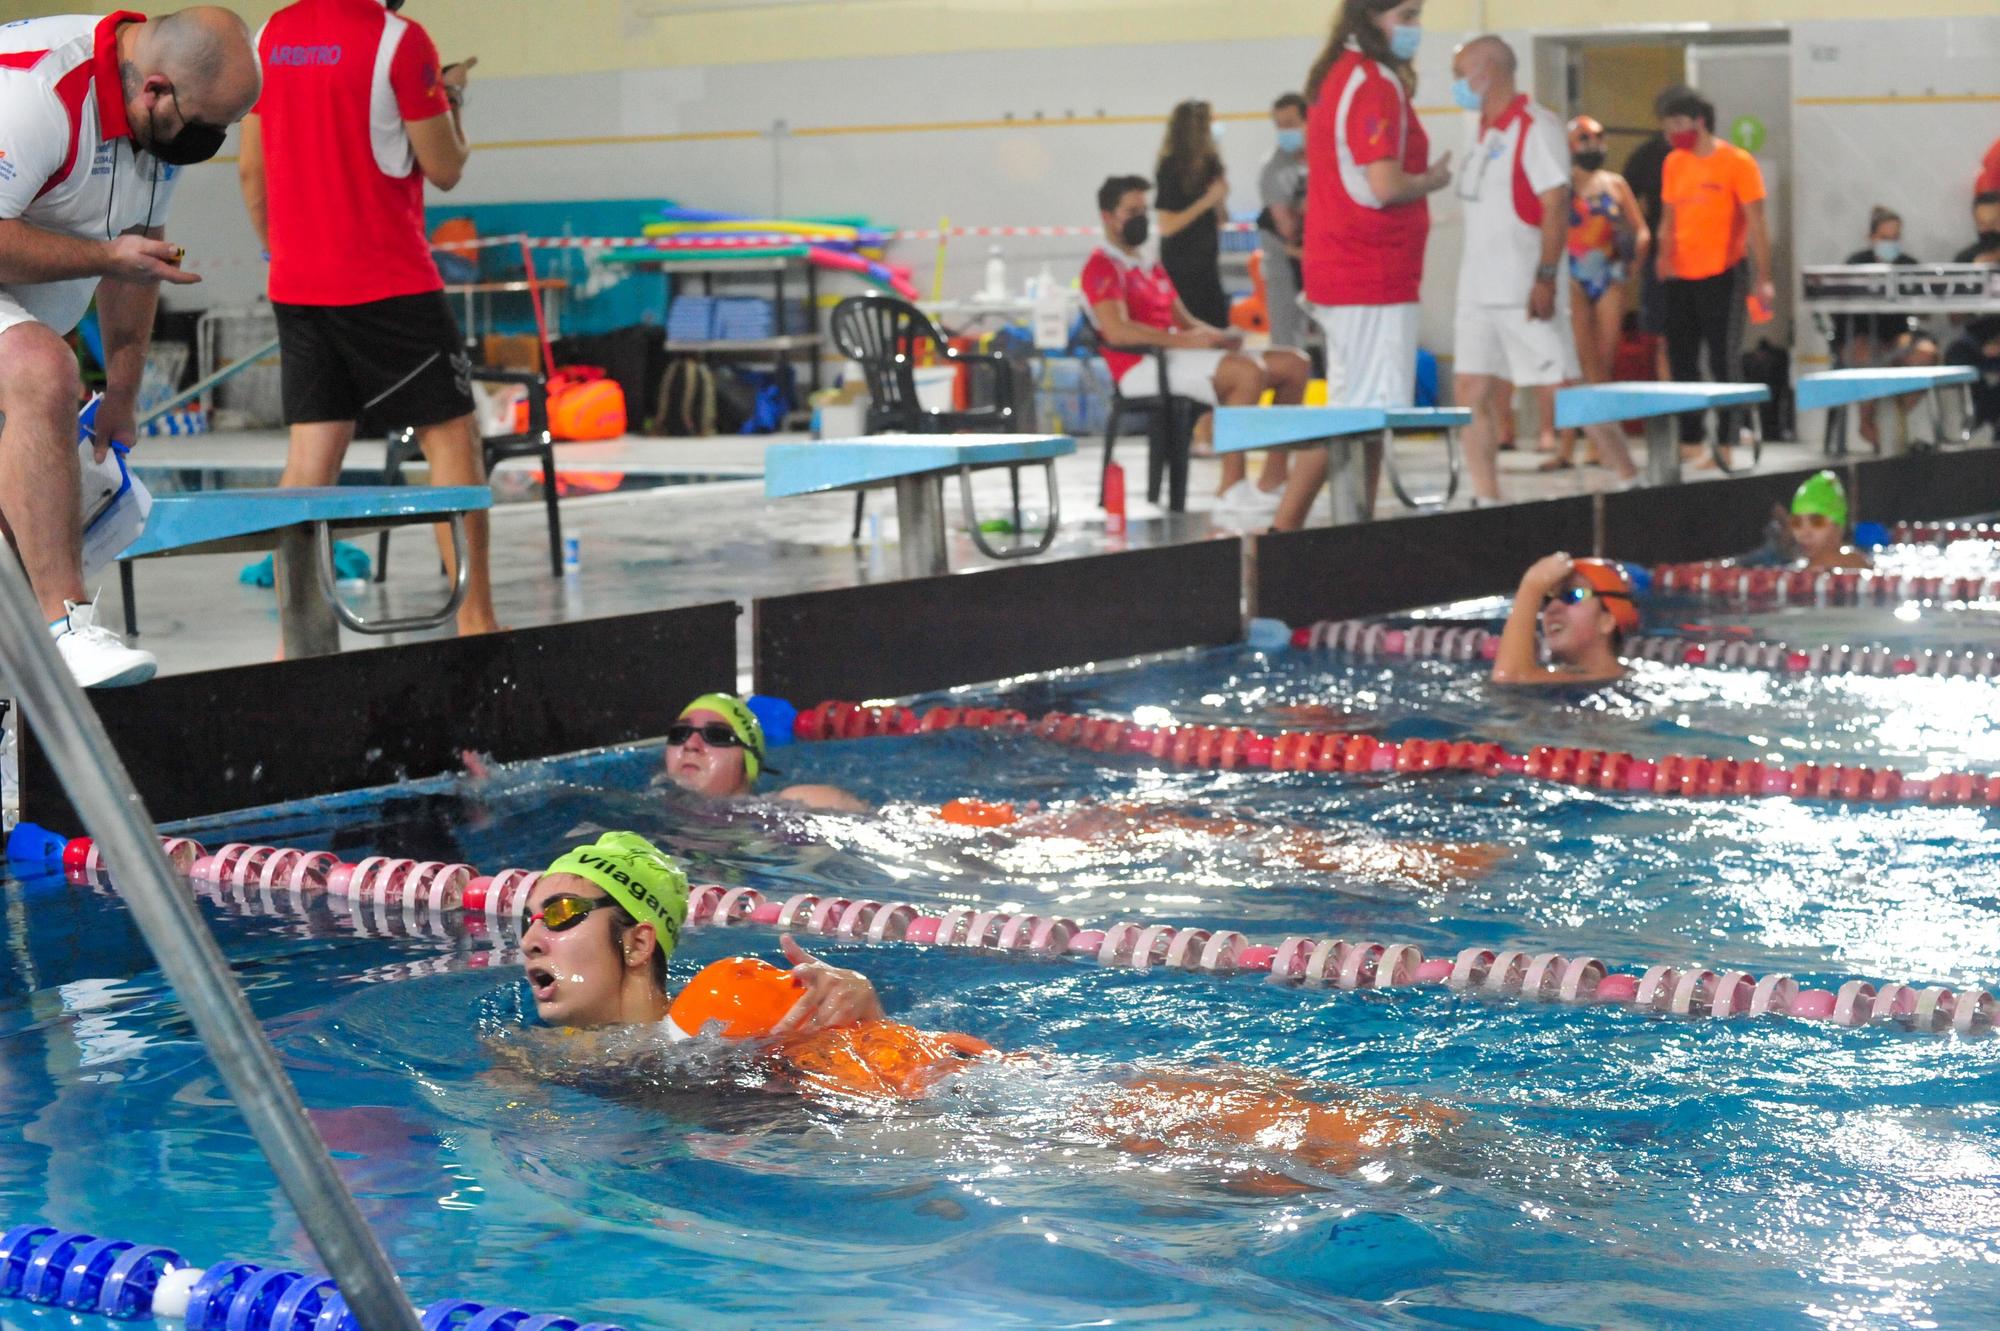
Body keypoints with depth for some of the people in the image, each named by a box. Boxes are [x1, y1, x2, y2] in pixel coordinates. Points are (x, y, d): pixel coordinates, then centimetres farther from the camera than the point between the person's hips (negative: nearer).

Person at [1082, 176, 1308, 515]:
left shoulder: (1150, 268, 28)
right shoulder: (1102, 267, -3)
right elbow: (1117, 330, -17)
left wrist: (1215, 335, 2)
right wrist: (1184, 340, -21)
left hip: (1176, 358, 9)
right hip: (1141, 366, -9)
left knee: (1295, 365, -2)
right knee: (1249, 372, -31)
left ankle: (1273, 481, -7)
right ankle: (1232, 490, -33)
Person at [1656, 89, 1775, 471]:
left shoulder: (1737, 162, -7)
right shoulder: (1674, 163, 9)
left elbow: (1757, 222, -9)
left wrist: (1763, 278, -13)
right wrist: (1665, 255, 2)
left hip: (1722, 277, -6)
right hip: (1681, 279, 6)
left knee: (1723, 361, -3)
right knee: (1682, 363, 7)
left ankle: (1725, 444, 2)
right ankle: (1689, 442, 14)